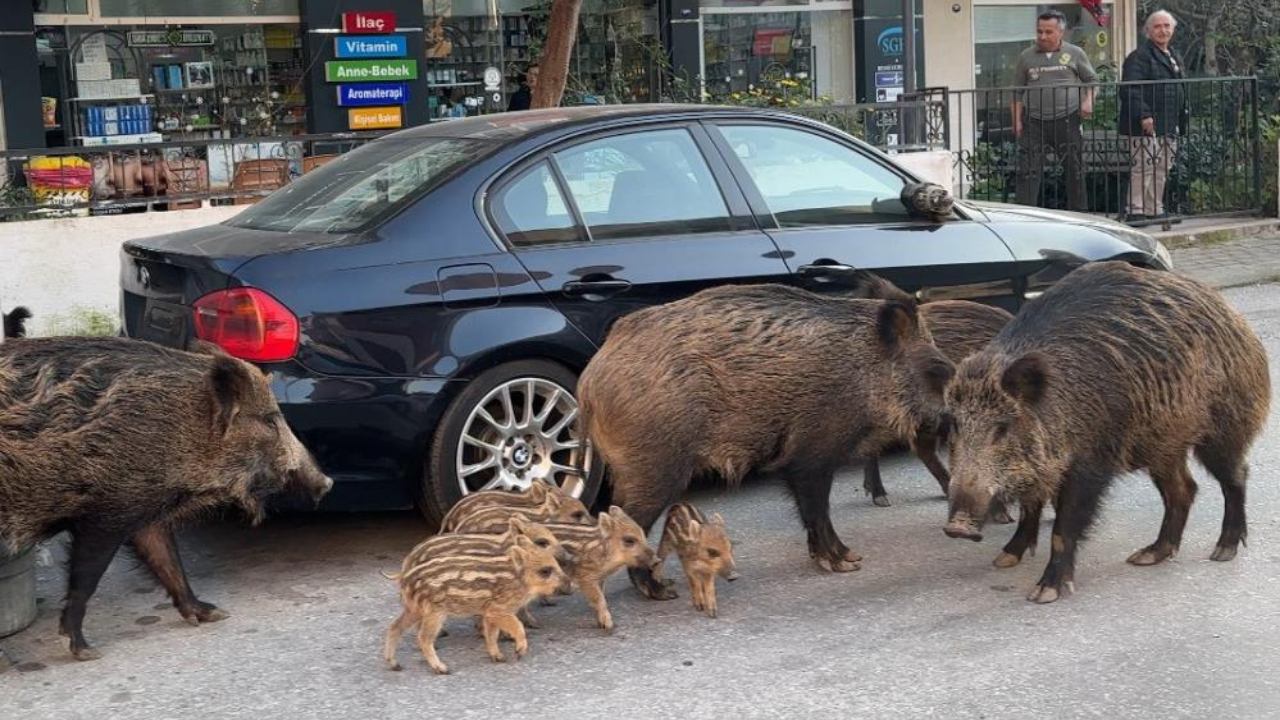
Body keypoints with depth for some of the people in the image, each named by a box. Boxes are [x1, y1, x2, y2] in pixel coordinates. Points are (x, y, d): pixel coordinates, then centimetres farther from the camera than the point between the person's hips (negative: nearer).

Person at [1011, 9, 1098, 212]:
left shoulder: (1075, 54, 7)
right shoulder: (1026, 57, 8)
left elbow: (1092, 80, 13)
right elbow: (1018, 92, 10)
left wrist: (1088, 101, -5)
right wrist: (1017, 121, 3)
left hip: (1067, 121, 0)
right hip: (1034, 121, 0)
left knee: (1075, 169, 7)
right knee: (1028, 171, -6)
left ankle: (1077, 212, 19)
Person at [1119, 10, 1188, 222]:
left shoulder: (1174, 57, 21)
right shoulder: (1139, 57, -9)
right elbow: (1130, 89, -18)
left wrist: (1182, 120, 20)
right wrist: (1143, 115, -26)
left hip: (1169, 125, 9)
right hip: (1147, 125, -9)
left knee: (1162, 169, 12)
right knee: (1143, 167, -10)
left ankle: (1155, 210, 19)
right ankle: (1135, 211, -5)